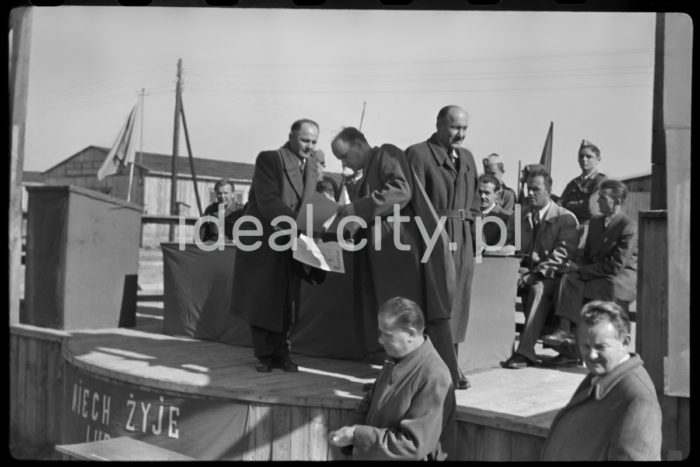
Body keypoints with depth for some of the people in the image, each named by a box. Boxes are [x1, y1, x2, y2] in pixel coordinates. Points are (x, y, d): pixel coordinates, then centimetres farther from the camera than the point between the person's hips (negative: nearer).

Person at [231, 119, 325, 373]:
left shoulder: (313, 163, 9)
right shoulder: (269, 159, -11)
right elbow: (268, 202, -21)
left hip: (291, 244, 5)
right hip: (263, 242, -5)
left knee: (286, 302, 7)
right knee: (261, 301, 2)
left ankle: (281, 353, 18)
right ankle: (265, 355, 14)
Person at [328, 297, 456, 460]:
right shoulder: (394, 358, 5)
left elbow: (413, 446, -19)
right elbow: (368, 404, 17)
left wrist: (358, 436, -19)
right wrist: (352, 430, -2)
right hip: (369, 456, 6)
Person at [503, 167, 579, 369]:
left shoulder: (566, 218, 3)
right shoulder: (518, 217, 18)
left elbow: (562, 254, -7)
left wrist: (536, 273, -19)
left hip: (548, 276, -5)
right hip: (522, 271, 5)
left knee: (539, 289, -37)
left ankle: (525, 351, -41)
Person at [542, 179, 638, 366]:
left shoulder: (629, 227, -12)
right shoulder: (595, 221, 13)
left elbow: (616, 266, -17)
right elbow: (587, 254, 17)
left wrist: (582, 269, -17)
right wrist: (577, 267, -6)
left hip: (623, 278, -7)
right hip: (595, 274, 7)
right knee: (569, 278, -22)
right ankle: (565, 330, -36)